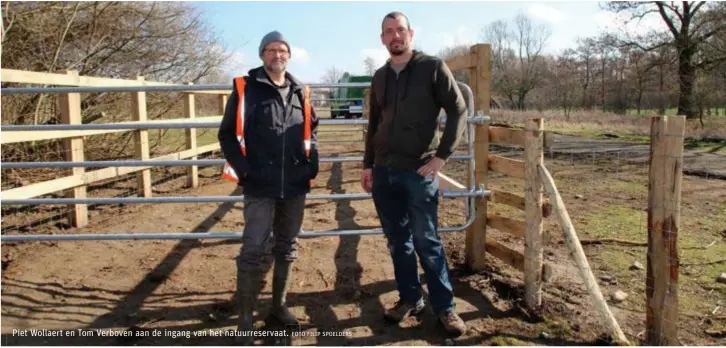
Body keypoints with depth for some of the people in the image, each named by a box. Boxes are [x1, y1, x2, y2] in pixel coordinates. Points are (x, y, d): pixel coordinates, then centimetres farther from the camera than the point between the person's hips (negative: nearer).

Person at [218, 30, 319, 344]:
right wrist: (243, 170, -12)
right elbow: (227, 133, -3)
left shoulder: (300, 92, 9)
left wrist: (312, 164, 6)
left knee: (287, 249, 15)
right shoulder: (246, 88, -3)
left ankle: (279, 305, 31)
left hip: (295, 187, 5)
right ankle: (244, 321, 6)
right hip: (260, 187, -5)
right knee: (254, 253, -6)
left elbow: (311, 131, 19)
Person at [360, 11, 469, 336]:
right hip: (384, 171, 5)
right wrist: (368, 164, 14)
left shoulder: (433, 67, -4)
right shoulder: (380, 76, 11)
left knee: (426, 241, 0)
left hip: (419, 172, -5)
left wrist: (441, 156, -13)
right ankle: (410, 298, 25)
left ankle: (444, 306, 13)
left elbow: (459, 112, -6)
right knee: (398, 241, 11)